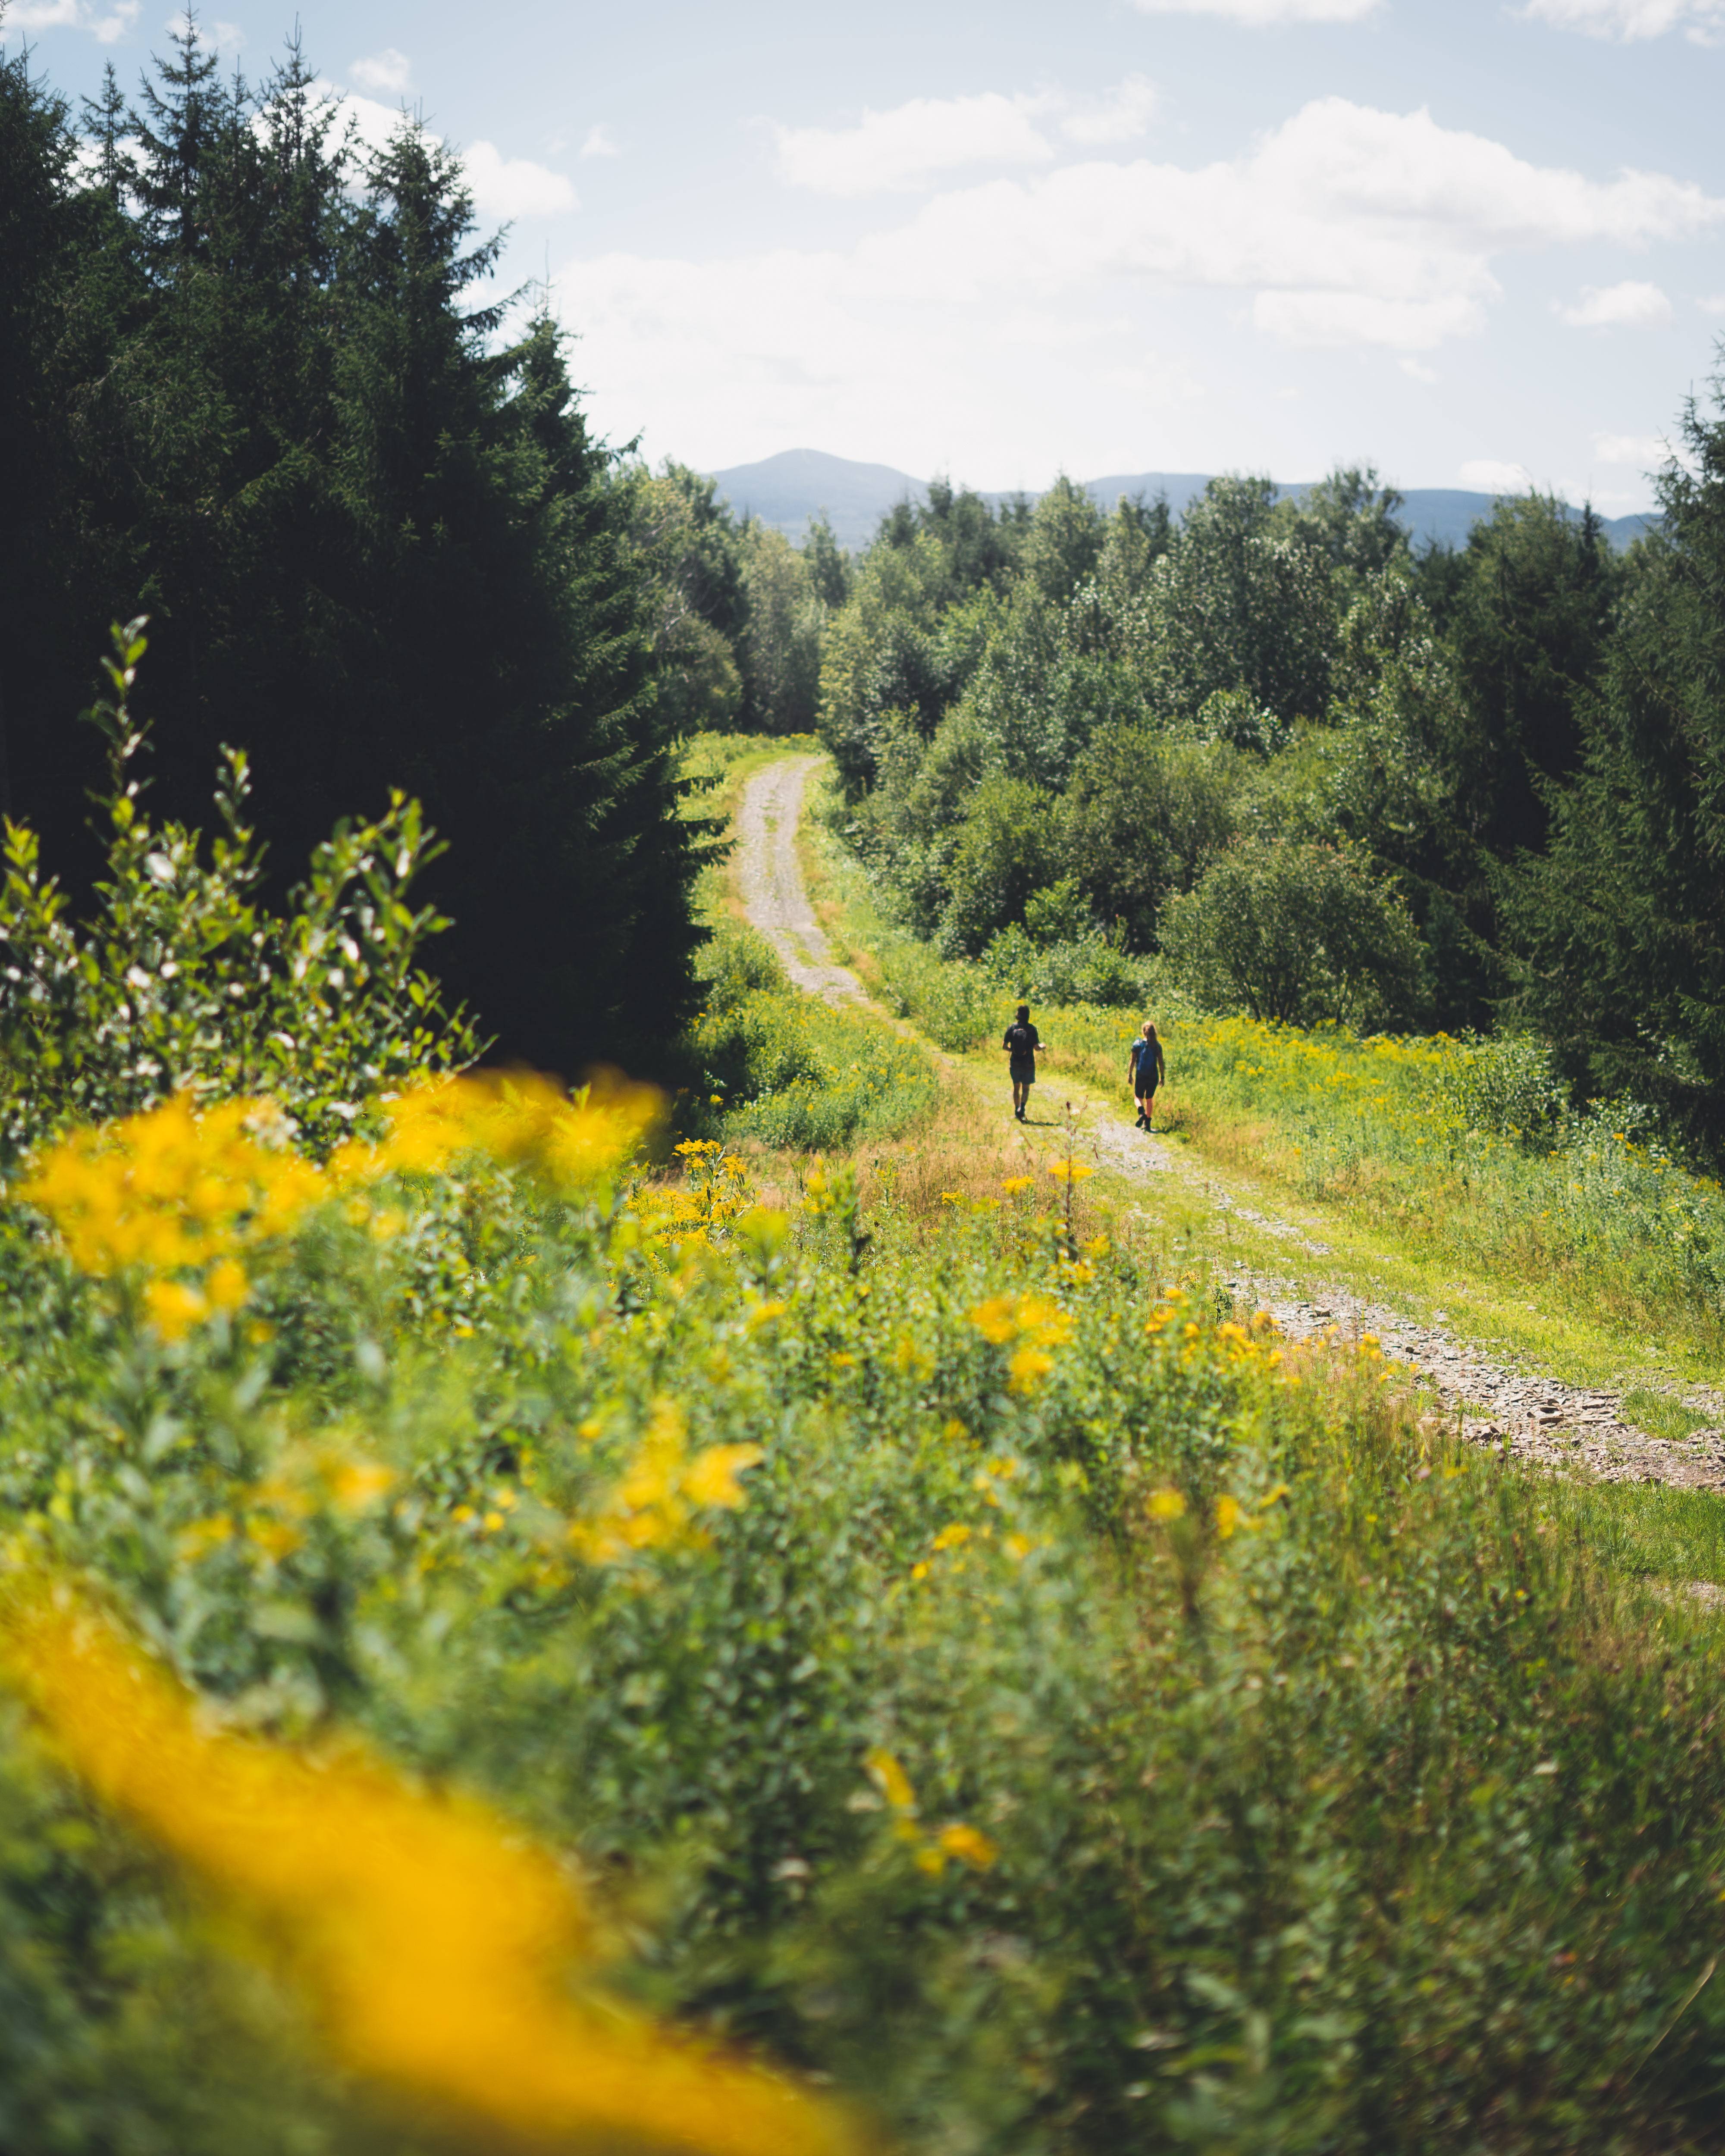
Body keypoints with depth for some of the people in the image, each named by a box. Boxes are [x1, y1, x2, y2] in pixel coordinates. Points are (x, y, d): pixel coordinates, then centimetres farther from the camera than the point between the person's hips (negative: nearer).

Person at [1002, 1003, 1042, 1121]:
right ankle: (1022, 1108, -13)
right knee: (1026, 1088, 7)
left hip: (1015, 1063, 2)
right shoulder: (1032, 1029, -8)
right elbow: (1036, 1047, -10)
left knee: (1016, 1087, 16)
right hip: (1028, 1064, -2)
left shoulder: (1012, 1028, -2)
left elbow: (1004, 1046, -2)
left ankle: (1017, 1110, 19)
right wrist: (1042, 1046, 12)